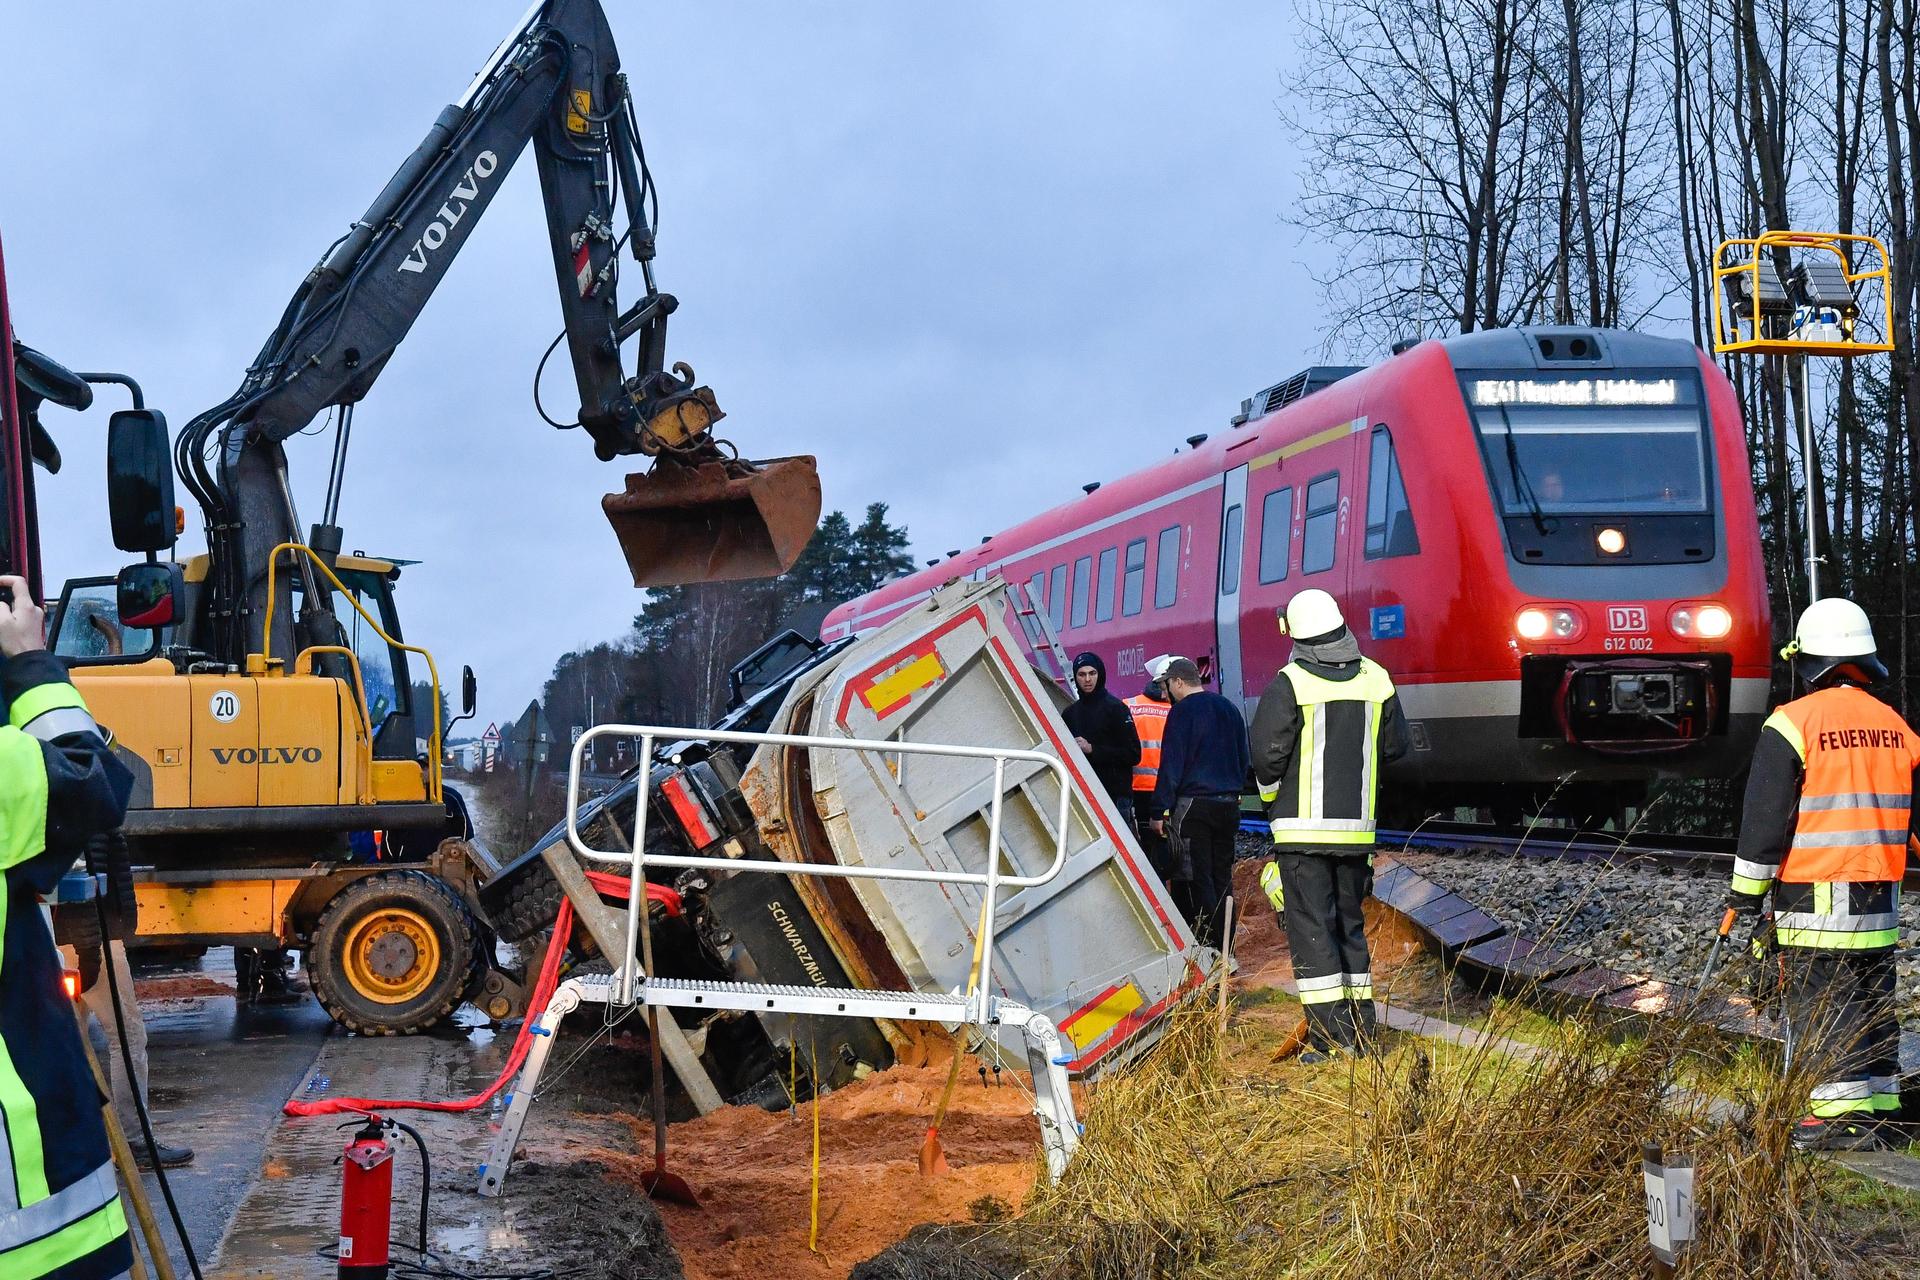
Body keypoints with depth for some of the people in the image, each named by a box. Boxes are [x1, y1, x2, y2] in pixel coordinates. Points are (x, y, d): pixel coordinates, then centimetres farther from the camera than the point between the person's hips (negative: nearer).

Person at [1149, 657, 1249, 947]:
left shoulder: (1182, 711, -8)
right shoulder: (1229, 709, 13)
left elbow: (1171, 765, -11)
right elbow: (1244, 759, 20)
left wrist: (1160, 811, -10)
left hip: (1194, 805, -7)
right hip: (1228, 804, 7)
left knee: (1198, 879, -4)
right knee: (1222, 877, 11)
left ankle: (1208, 948, -9)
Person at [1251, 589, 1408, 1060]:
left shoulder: (1289, 684, -12)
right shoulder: (1375, 679, 4)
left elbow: (1266, 754, -13)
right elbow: (1395, 746, 12)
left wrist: (1271, 796, 6)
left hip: (1303, 827, -5)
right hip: (1357, 827, 5)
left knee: (1311, 928, -2)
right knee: (1350, 924, 17)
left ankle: (1330, 1036, -6)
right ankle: (1362, 1028, 19)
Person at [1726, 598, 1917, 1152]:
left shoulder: (1793, 723, -10)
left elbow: (1765, 820, -11)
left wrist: (1746, 897, -5)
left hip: (1815, 898, -6)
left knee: (1823, 1007, -3)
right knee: (1873, 1003, 13)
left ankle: (1843, 1118, -4)